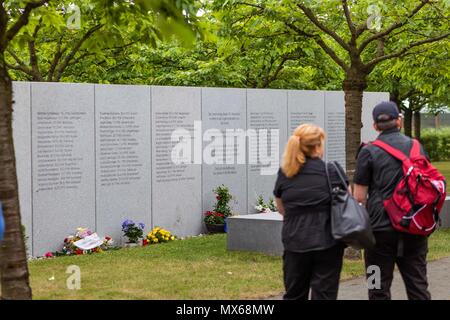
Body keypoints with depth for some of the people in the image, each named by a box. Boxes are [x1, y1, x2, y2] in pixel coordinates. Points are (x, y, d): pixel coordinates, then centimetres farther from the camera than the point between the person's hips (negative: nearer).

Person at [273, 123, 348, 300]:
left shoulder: (284, 173, 2)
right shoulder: (332, 171, -7)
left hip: (295, 242, 3)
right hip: (327, 241, -3)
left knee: (294, 294, 16)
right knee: (324, 293, 2)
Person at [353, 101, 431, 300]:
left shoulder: (369, 152, -7)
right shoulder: (417, 147, 4)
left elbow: (359, 196, -7)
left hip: (381, 228, -3)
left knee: (380, 289, 4)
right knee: (418, 285, 10)